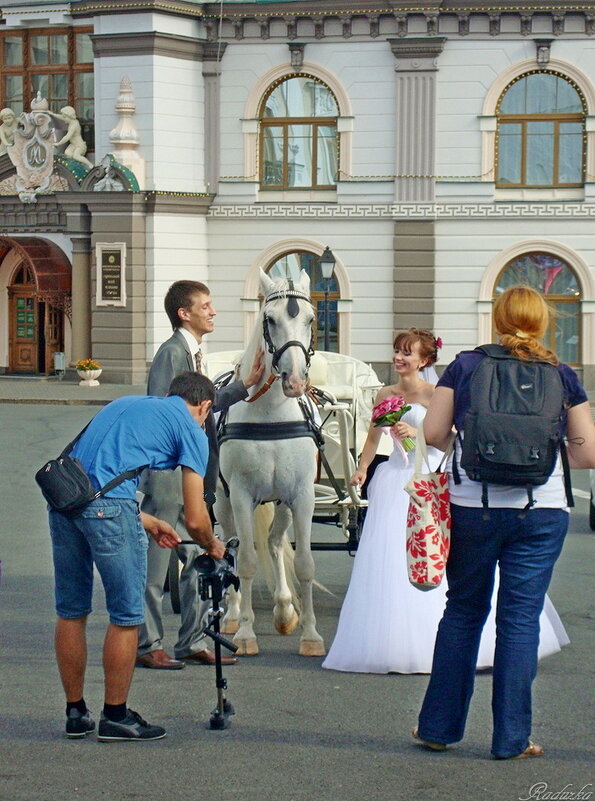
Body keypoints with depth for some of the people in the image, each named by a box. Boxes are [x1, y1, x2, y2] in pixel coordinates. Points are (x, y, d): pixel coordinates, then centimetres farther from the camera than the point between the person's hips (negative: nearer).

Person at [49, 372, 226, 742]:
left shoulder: (127, 404, 29)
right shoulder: (190, 428, 9)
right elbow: (194, 519, 6)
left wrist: (148, 523, 42)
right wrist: (213, 547, 27)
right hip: (107, 506, -7)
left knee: (70, 613, 16)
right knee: (126, 617, 7)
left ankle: (76, 713, 26)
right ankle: (116, 717, 14)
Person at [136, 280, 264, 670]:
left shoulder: (194, 353, 14)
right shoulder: (172, 352, -13)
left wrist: (246, 385, 18)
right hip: (170, 479, -9)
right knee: (156, 563, -1)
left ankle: (194, 642, 20)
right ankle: (147, 646, 7)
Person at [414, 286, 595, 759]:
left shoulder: (465, 366, 1)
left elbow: (433, 433, -1)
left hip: (472, 507, 1)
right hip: (542, 512, -1)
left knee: (463, 611, 13)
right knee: (521, 618, 4)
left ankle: (438, 728, 18)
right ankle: (512, 739, 6)